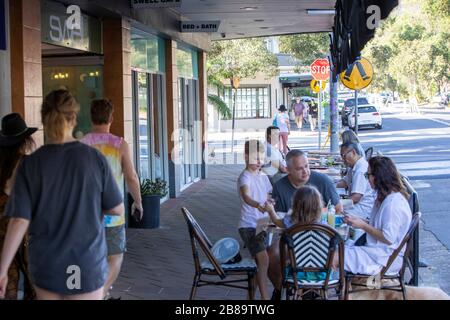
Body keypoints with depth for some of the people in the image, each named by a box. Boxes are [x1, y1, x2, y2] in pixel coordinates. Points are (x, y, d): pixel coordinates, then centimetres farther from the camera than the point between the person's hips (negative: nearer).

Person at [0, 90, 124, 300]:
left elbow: (19, 221, -11)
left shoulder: (30, 165, -8)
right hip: (87, 267, -1)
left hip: (46, 267, 2)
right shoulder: (95, 158, -9)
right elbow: (117, 209, -2)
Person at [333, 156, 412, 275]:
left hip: (389, 257, -10)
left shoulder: (393, 202, -21)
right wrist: (358, 221, 4)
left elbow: (388, 238, -23)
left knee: (334, 258, -18)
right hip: (379, 250, 10)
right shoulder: (384, 197, 13)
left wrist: (363, 225, -16)